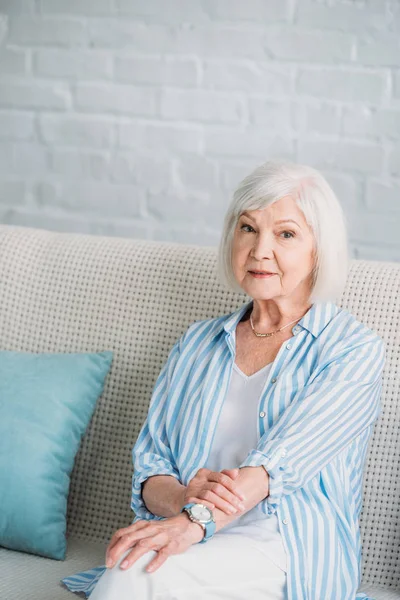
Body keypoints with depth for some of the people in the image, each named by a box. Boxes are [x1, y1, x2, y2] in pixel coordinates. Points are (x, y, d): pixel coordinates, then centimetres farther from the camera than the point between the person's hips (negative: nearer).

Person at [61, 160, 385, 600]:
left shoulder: (354, 349, 4)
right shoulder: (197, 342, 21)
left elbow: (284, 458, -13)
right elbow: (148, 467, 13)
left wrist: (196, 521, -30)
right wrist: (184, 496, -13)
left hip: (294, 547, -4)